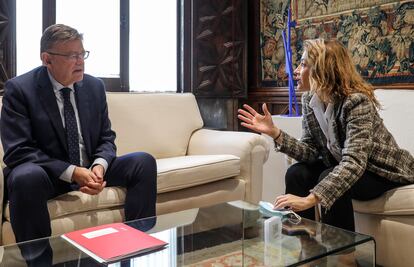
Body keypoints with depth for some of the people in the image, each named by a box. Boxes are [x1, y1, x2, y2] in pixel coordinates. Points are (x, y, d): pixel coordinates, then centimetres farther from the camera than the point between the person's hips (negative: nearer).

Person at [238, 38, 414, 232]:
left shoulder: (357, 101, -29)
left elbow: (354, 162, -40)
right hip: (346, 168, 6)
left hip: (384, 171, -6)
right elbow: (311, 151, -8)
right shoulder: (309, 99, -7)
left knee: (331, 181, -31)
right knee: (297, 173, -15)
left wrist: (310, 199, -51)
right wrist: (275, 133, -24)